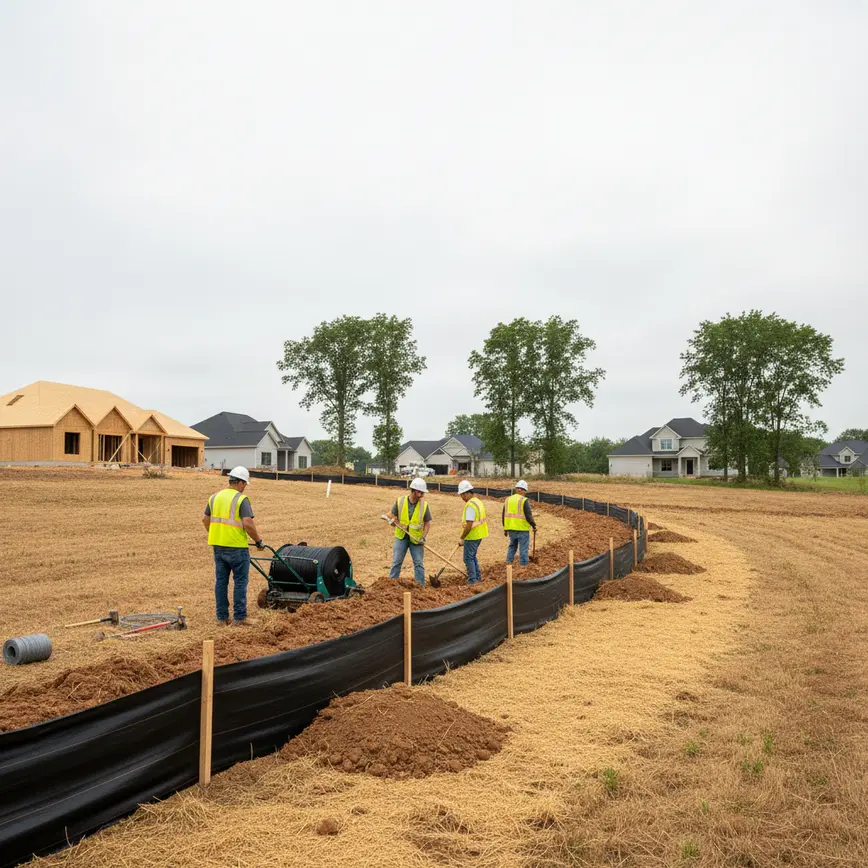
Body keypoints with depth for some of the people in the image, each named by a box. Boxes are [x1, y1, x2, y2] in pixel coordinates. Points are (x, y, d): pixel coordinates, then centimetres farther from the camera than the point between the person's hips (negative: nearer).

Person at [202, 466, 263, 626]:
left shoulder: (215, 497, 9)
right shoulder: (241, 499, -12)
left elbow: (205, 519, 15)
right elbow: (248, 523, -20)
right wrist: (258, 540, -8)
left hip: (218, 547, 6)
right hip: (237, 547, -6)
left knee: (221, 582, 12)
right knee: (240, 582, 3)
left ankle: (222, 617, 16)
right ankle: (240, 618, 6)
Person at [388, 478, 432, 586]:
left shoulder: (424, 505, -7)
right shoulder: (400, 501, -7)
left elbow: (427, 523, 0)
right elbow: (394, 516, 5)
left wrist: (423, 537, -12)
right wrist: (394, 521, -18)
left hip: (416, 539, 0)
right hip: (401, 537, 0)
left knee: (419, 563, 4)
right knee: (396, 561, 5)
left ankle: (421, 586, 12)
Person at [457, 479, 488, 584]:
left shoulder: (470, 505, -20)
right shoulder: (478, 501, 12)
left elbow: (469, 525, -24)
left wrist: (462, 538, -15)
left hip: (472, 536, -10)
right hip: (478, 535, 10)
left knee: (468, 558, -1)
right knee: (473, 556, 20)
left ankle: (472, 581, 1)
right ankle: (478, 578, 26)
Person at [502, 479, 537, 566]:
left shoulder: (508, 499, 8)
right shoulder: (524, 500, -11)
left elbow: (504, 515, 12)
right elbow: (528, 515, -15)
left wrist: (505, 528, 19)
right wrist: (534, 526, -2)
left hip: (511, 528, 6)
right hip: (522, 529, -6)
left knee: (512, 545, 20)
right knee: (523, 547, 3)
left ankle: (508, 561, 15)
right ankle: (524, 564, 6)